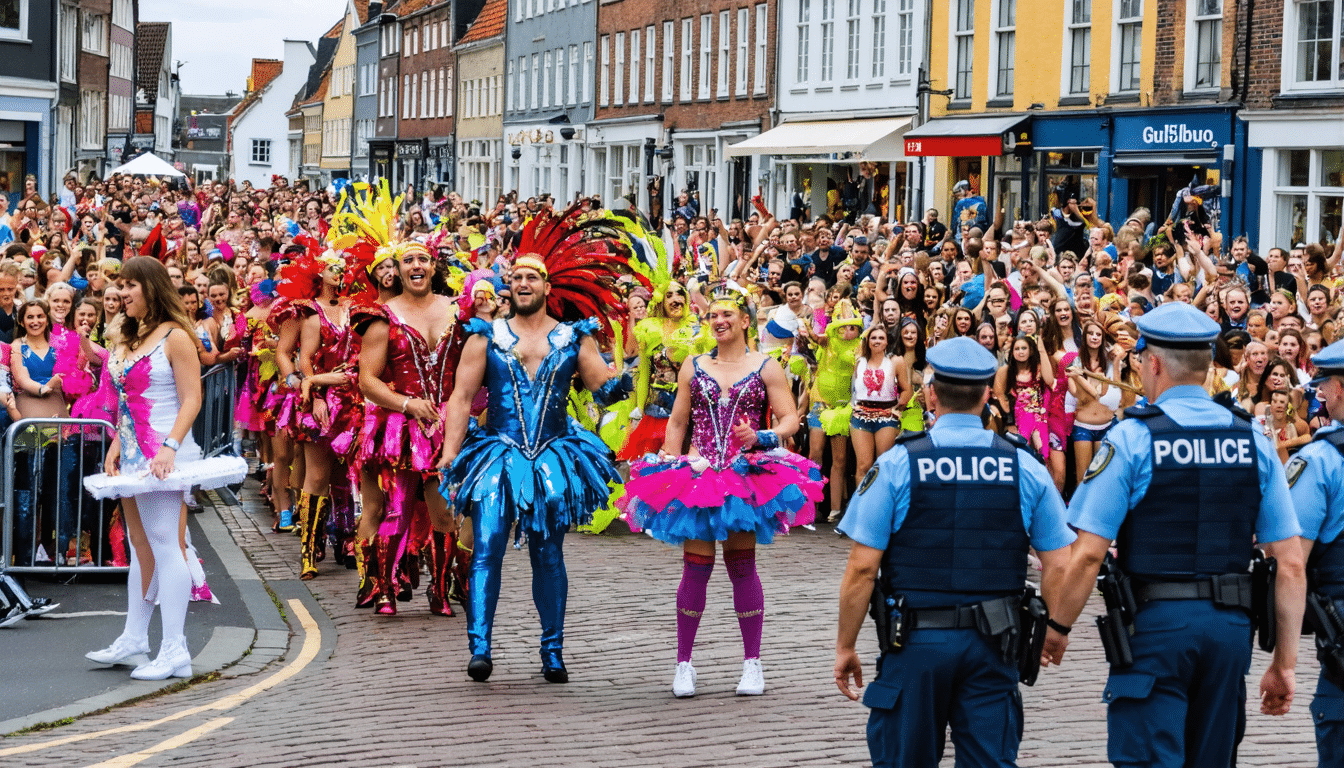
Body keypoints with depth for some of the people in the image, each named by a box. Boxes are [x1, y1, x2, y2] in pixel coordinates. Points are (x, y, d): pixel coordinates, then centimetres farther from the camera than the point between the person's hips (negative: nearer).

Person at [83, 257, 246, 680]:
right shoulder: (127, 337, 16)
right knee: (141, 547, 14)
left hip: (164, 455, -9)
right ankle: (134, 639, 21)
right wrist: (116, 445, 11)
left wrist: (170, 447, -23)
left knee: (164, 545, -11)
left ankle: (174, 650, -12)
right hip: (133, 454, 9)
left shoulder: (175, 336, -8)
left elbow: (191, 399, -13)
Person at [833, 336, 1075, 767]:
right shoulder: (1025, 467, 1)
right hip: (993, 647, 2)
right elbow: (1059, 565, 1)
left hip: (916, 641, -2)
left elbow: (862, 567, -8)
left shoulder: (896, 465, -6)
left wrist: (845, 646, 1)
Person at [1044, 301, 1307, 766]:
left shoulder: (1131, 439, -7)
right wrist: (1284, 662, 10)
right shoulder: (1254, 443, 6)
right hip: (1231, 625, 5)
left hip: (1155, 624, -5)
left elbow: (1088, 554, -11)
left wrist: (1057, 626, 5)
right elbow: (1290, 564, 4)